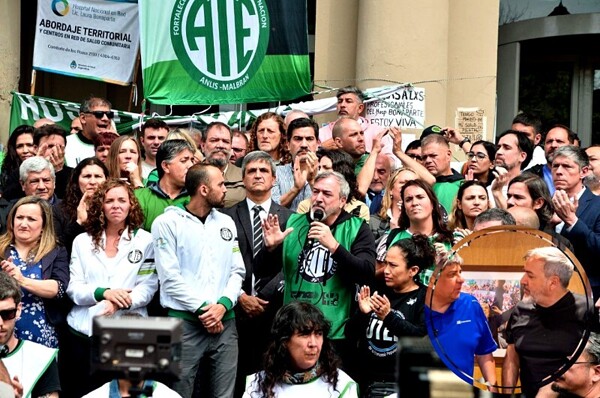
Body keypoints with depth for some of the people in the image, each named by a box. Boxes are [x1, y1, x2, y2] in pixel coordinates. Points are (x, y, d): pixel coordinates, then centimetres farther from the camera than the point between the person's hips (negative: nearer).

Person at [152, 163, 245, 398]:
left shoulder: (226, 222, 14)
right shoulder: (167, 223, -3)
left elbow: (237, 271, 10)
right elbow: (170, 278, -9)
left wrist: (223, 304, -7)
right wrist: (202, 308, -12)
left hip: (225, 322, 5)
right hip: (185, 322, -5)